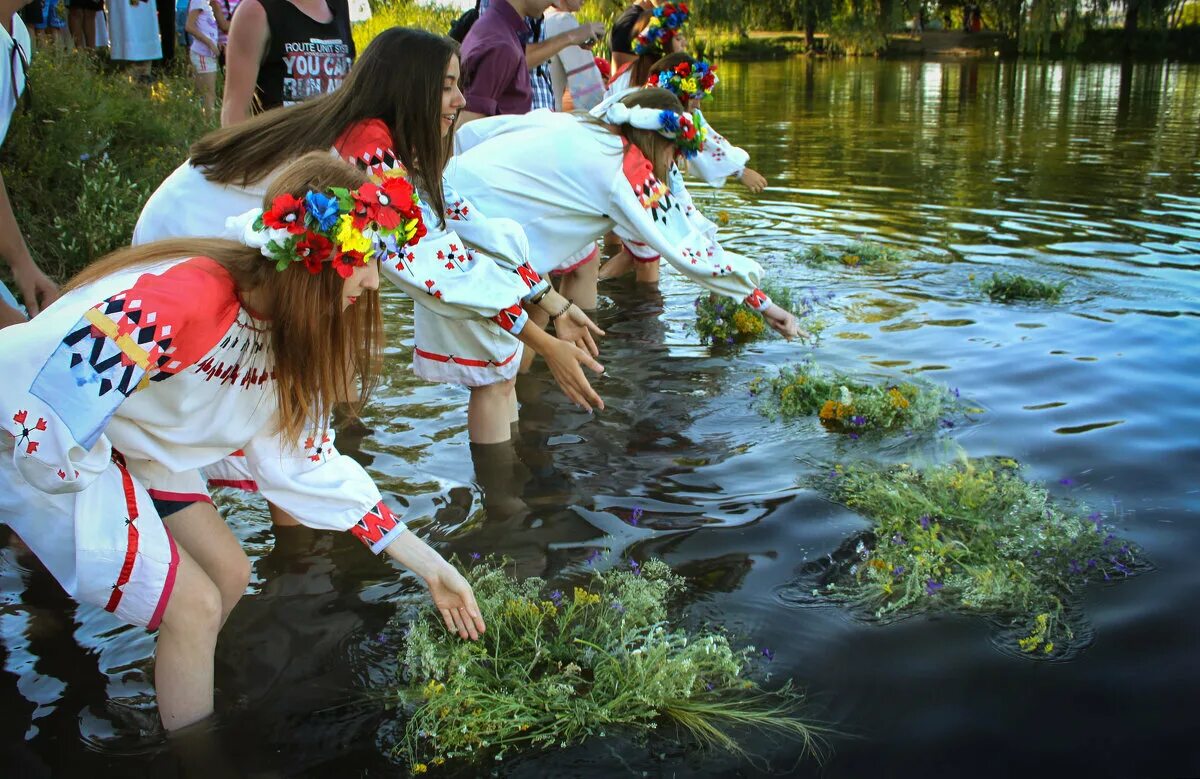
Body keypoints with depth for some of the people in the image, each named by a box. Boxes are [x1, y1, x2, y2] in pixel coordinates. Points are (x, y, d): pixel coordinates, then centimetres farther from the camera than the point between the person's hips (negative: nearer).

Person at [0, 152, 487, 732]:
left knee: (228, 574, 8)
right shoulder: (185, 294, -33)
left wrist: (429, 566, 0)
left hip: (122, 441, 8)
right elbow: (53, 406, -35)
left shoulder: (286, 337, -6)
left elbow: (307, 463, 0)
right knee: (194, 608, -8)